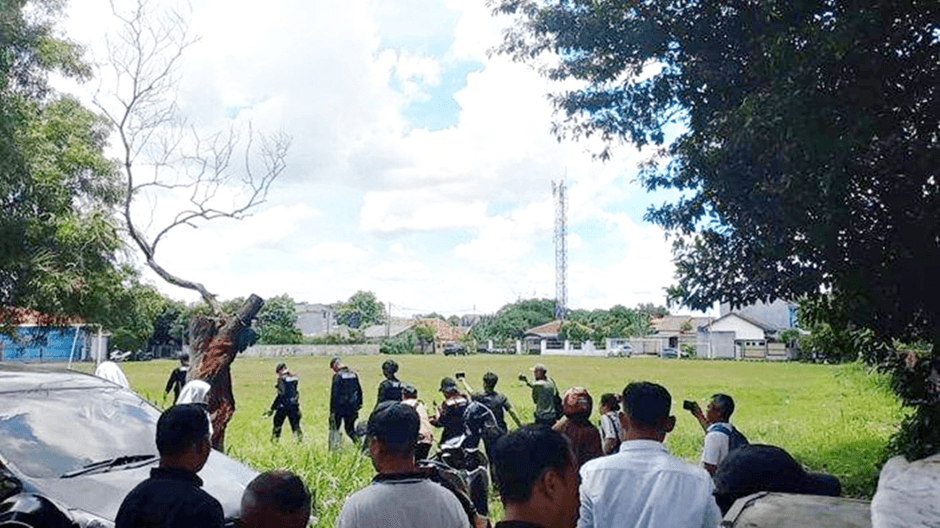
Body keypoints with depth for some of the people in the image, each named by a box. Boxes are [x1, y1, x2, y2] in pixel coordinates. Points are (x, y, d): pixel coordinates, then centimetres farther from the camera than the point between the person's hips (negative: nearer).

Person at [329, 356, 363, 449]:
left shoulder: (338, 376, -12)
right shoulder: (354, 374, 9)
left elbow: (334, 394, -14)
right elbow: (359, 391, 15)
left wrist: (332, 410, -10)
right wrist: (359, 405, 21)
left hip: (340, 407, -6)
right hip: (352, 408, 6)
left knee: (334, 428, 7)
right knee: (350, 428, 15)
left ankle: (333, 447, 5)